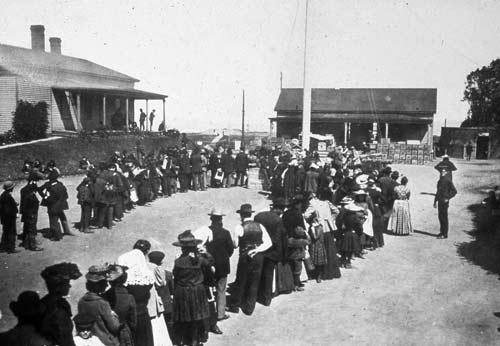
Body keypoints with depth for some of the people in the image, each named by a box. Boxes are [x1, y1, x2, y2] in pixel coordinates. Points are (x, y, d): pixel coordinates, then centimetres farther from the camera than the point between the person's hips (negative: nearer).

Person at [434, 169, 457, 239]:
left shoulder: (448, 181, -9)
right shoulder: (440, 181, 14)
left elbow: (454, 191, -11)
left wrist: (448, 198, -14)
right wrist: (435, 201, 19)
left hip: (445, 202, -8)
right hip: (440, 201, 8)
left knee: (444, 217, -4)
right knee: (440, 217, 13)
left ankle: (445, 234, 0)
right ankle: (442, 232, 23)